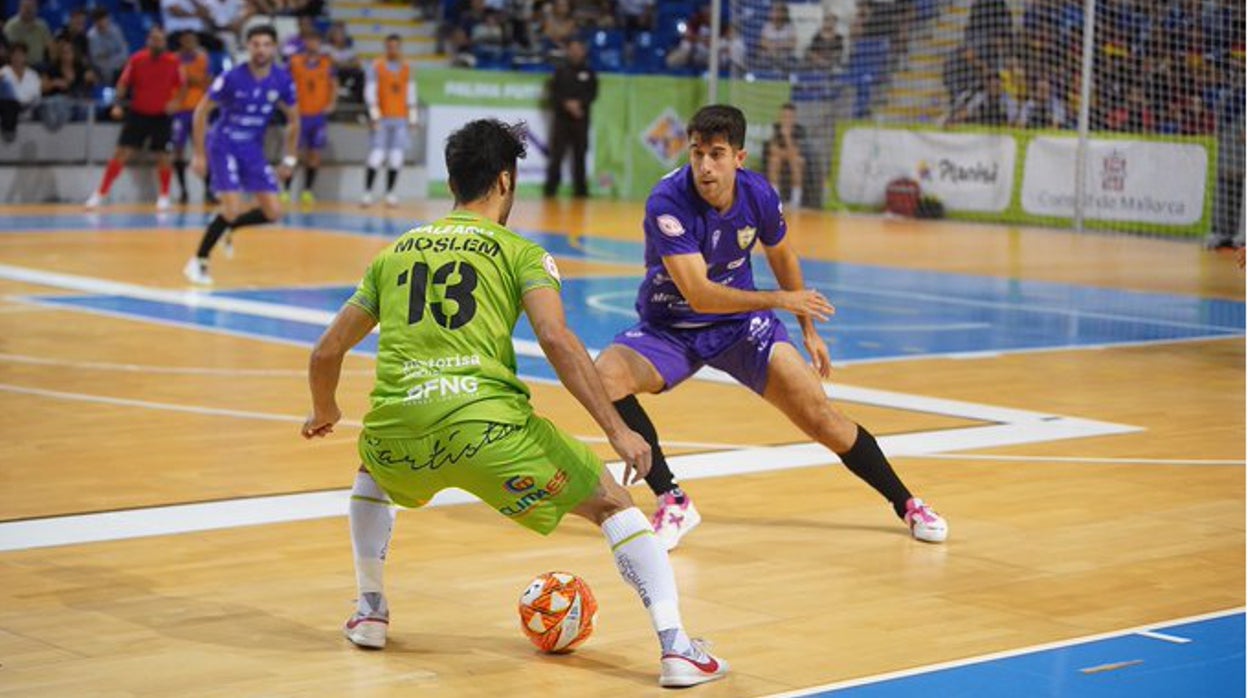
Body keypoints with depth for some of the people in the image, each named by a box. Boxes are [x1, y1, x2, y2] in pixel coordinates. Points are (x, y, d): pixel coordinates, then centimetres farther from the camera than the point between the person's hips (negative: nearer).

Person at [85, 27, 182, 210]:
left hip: (162, 116, 0)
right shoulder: (136, 59, -7)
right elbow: (124, 83, 0)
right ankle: (101, 193, 2)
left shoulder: (173, 62, -6)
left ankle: (164, 196, 21)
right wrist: (118, 104, -13)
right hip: (138, 113, 0)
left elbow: (181, 86, 4)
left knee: (163, 156, 1)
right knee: (122, 152, -5)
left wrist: (175, 101, -14)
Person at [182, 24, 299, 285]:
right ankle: (198, 262, -1)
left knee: (273, 212, -3)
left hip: (253, 149, 5)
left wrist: (289, 160, 6)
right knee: (233, 209, -19)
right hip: (224, 146, -5)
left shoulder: (282, 81, -7)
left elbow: (293, 120, 9)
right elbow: (202, 112, -10)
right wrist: (199, 155, -11)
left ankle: (229, 229, 24)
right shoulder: (232, 78, -19)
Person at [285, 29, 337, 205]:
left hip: (319, 115, 2)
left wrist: (332, 103, -4)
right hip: (300, 115, -2)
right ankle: (286, 190, 4)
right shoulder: (295, 61, -2)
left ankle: (307, 190, 14)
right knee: (295, 152, -4)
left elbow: (334, 84, 10)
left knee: (315, 154, 4)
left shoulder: (326, 62, 4)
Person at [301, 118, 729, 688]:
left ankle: (369, 611, 36)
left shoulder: (393, 253, 23)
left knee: (371, 474, 41)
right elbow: (557, 340, -6)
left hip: (395, 430, 4)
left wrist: (324, 413, 45)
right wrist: (617, 431, -6)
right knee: (613, 504, 11)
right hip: (485, 425, -4)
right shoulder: (520, 252, 11)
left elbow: (326, 352, 25)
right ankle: (676, 647, -3)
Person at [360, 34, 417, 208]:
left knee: (396, 159, 0)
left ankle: (390, 193, 7)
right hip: (382, 119, -3)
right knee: (376, 157, -9)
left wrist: (412, 119, 8)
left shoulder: (407, 68, 10)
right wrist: (375, 115, -11)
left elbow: (411, 95, 13)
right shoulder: (377, 66, 0)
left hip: (400, 120, 3)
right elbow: (370, 92, -4)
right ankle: (367, 192, -3)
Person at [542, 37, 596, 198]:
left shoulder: (589, 73, 9)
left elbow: (593, 93, 1)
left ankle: (580, 189, 6)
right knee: (556, 154, -5)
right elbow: (553, 93, 2)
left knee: (579, 155, 1)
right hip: (561, 118, 0)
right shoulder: (560, 72, 8)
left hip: (581, 119, 0)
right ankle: (550, 187, -2)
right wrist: (567, 104, -14)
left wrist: (579, 103, -15)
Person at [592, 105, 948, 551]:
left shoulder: (759, 195, -12)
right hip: (669, 326, -2)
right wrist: (780, 300, -38)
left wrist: (809, 330, 16)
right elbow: (699, 295, -33)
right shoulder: (667, 203, -27)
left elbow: (782, 258, 10)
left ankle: (906, 504, 14)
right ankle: (672, 502, -18)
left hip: (739, 322, 3)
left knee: (818, 415, -7)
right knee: (605, 376, -31)